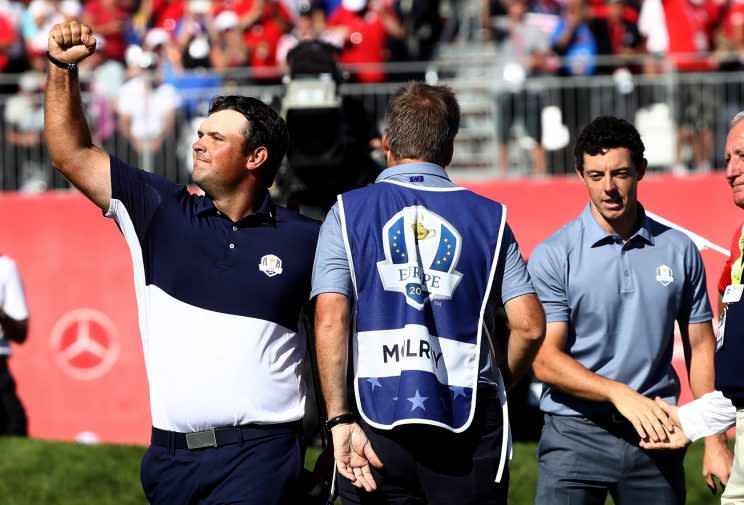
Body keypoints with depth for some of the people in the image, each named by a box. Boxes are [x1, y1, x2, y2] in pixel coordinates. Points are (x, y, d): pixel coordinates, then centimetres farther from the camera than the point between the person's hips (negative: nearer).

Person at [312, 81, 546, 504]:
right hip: (469, 424, 1)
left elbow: (330, 322, -6)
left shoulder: (348, 213, 6)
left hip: (378, 419, -1)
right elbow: (530, 326, 2)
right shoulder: (488, 217, 9)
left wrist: (340, 420, -8)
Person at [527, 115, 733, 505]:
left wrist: (715, 439, 4)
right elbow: (545, 360, -8)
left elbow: (700, 348, 12)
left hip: (656, 432, 3)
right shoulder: (553, 256, -3)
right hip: (575, 434, -2)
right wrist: (618, 393, -22)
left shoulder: (679, 250, 7)